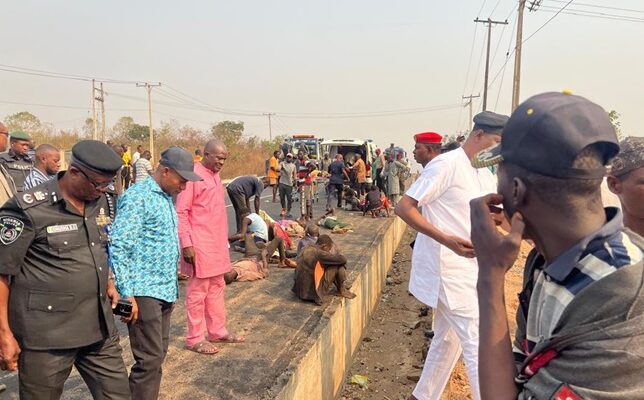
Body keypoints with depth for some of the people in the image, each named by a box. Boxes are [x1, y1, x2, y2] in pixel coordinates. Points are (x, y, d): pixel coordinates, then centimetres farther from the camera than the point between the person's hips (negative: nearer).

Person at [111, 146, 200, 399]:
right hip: (144, 292, -9)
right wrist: (127, 294, -21)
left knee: (158, 354, 15)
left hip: (165, 290, 9)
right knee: (150, 359, -5)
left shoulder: (165, 197, 14)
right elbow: (118, 247, -19)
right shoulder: (137, 197, -14)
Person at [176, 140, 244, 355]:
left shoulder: (215, 176, 13)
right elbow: (181, 212, -15)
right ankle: (195, 338, 12)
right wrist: (186, 244, -20)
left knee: (216, 287, 15)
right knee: (198, 291, 1)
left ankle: (217, 330, 27)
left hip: (217, 243, 9)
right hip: (199, 245, -9)